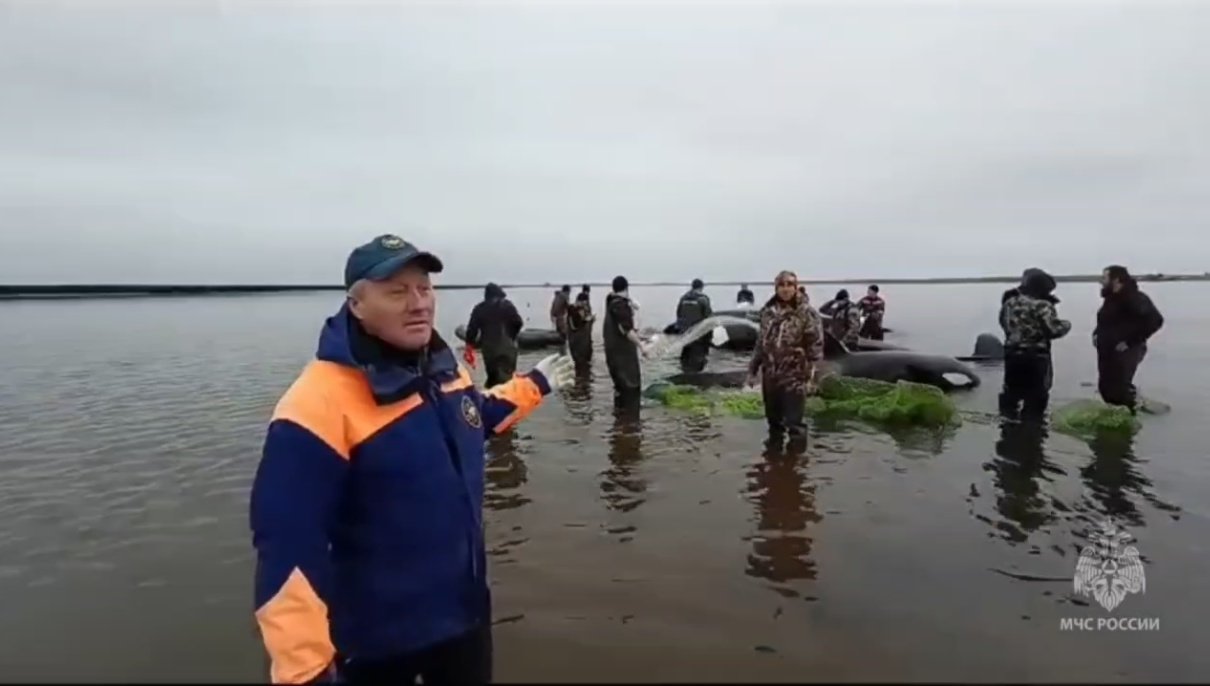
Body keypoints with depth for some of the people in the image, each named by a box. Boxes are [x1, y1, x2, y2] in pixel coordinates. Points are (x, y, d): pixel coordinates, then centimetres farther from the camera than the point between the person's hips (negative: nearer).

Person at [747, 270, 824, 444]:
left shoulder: (806, 313, -8)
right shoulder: (768, 311, 7)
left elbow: (815, 346, -10)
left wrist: (810, 375, -16)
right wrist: (752, 369, 11)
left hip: (794, 377, -5)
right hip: (770, 376, 5)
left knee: (795, 425, 0)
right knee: (774, 422, 17)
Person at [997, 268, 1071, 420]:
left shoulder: (1009, 303, 5)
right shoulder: (1042, 306, -16)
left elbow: (1004, 322, 17)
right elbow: (1053, 329, -18)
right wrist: (1066, 324, 1)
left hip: (1012, 353, 6)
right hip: (1036, 356, -6)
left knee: (1011, 390, 17)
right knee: (1036, 394, 7)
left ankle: (1008, 417, 24)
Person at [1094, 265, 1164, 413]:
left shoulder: (1134, 298, -16)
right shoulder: (1112, 297, 12)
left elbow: (1154, 320, -25)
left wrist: (1130, 341, -23)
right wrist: (1097, 333, 9)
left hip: (1124, 352, -9)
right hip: (1107, 351, 9)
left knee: (1120, 390, -7)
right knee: (1105, 387, 12)